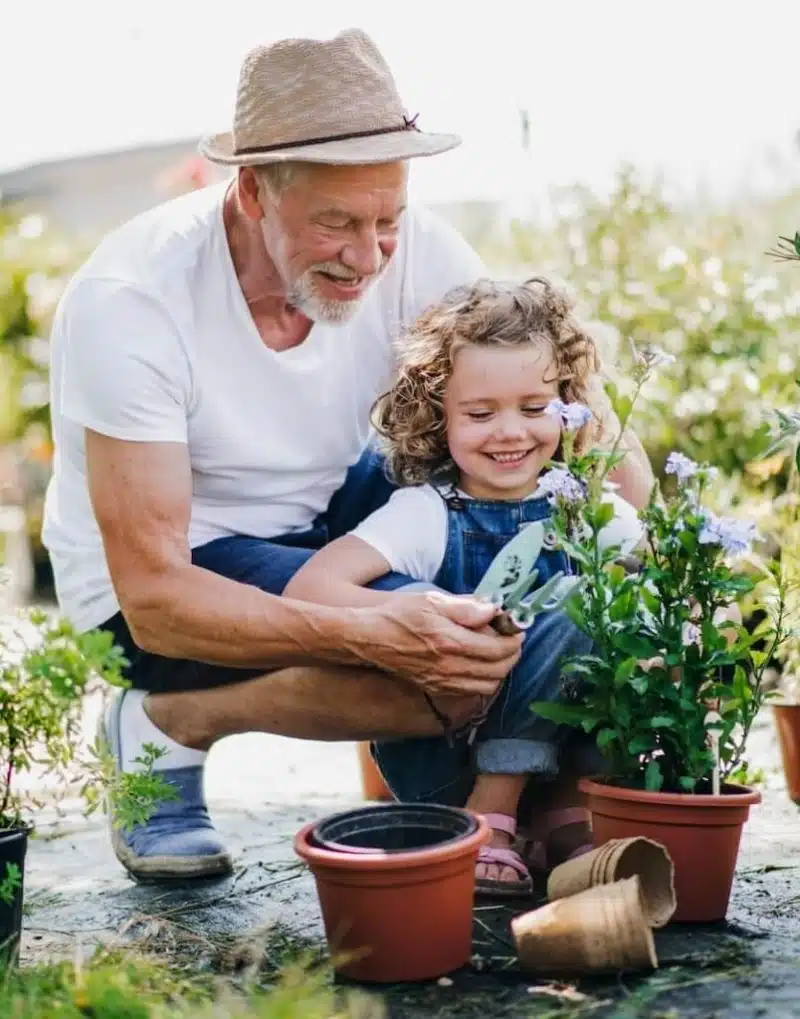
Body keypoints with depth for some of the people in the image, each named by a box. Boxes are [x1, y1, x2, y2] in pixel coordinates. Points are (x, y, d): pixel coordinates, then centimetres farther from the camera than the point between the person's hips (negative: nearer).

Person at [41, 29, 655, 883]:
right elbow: (154, 599, -30)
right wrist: (367, 634, -44)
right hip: (163, 574, -5)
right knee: (458, 665, -29)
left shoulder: (412, 251, -16)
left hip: (326, 514, 5)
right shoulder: (129, 302, -29)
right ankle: (169, 724, -7)